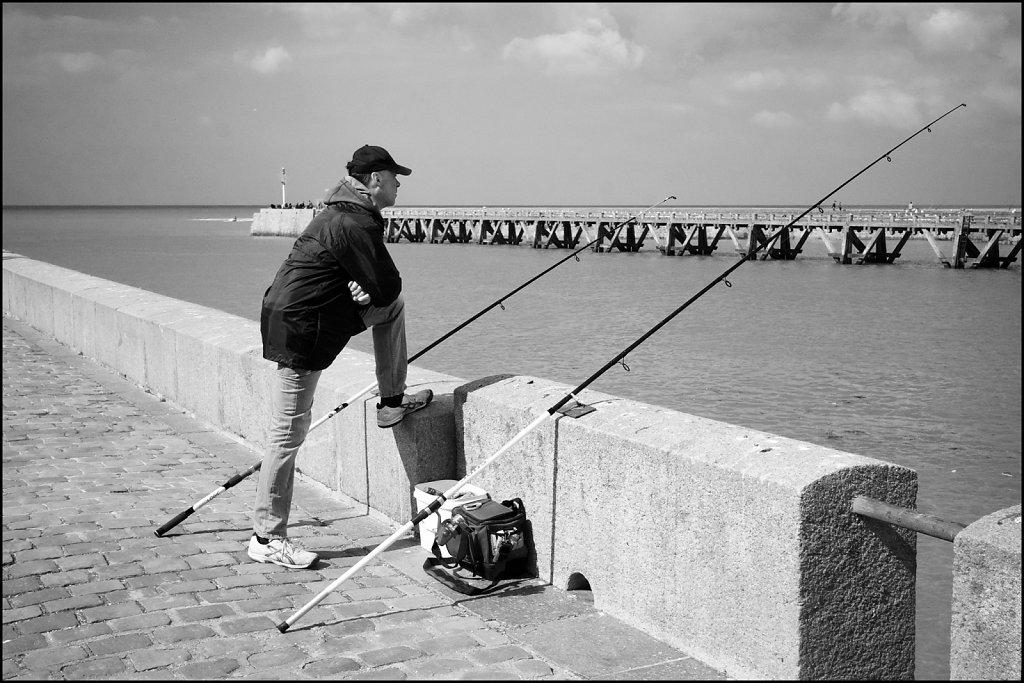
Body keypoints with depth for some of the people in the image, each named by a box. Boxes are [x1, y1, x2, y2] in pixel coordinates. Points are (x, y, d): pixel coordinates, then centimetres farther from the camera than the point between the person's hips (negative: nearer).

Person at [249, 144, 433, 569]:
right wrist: (370, 290, 3)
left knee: (391, 308, 15)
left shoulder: (349, 214, 11)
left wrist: (365, 291, 0)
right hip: (298, 332, -10)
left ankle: (392, 402, 25)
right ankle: (267, 539, 4)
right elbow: (387, 287, -16)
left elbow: (382, 292, 21)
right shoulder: (353, 225, -20)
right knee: (288, 434, -4)